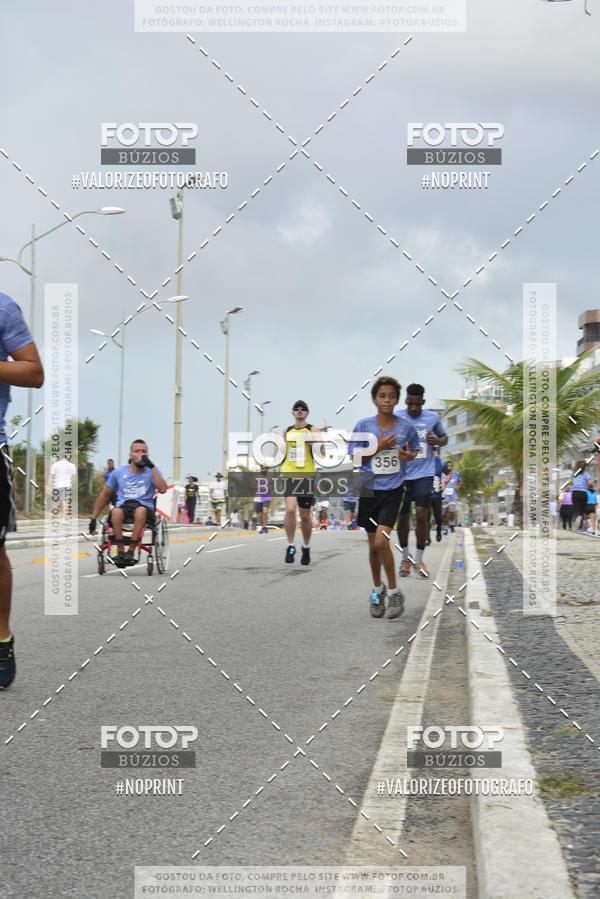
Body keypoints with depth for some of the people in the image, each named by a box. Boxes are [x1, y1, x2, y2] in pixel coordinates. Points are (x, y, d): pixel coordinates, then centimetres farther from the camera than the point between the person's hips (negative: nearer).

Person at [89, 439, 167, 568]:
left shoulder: (152, 471, 10)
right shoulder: (119, 472, 15)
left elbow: (162, 489, -10)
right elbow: (104, 495, 23)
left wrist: (151, 466, -11)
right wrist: (93, 518, 19)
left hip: (145, 510, -1)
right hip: (123, 507, 1)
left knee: (141, 510, -38)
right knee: (116, 511, -36)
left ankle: (130, 551, -36)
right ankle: (120, 551, -31)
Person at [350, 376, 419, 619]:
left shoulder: (406, 426, -2)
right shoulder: (363, 426, -2)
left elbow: (415, 450, 14)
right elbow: (355, 458, 0)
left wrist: (409, 456, -9)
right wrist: (379, 447, -13)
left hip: (393, 490, -2)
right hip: (369, 489, 2)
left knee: (381, 542, -16)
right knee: (373, 546, 11)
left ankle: (394, 592, -1)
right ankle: (377, 590, 31)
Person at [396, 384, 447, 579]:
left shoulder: (433, 418, 3)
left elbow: (444, 437, 17)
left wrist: (438, 441, -6)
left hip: (424, 474, 0)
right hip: (402, 474, 0)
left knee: (421, 516, -10)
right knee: (403, 518, 5)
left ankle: (419, 560, 3)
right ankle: (405, 558, 23)